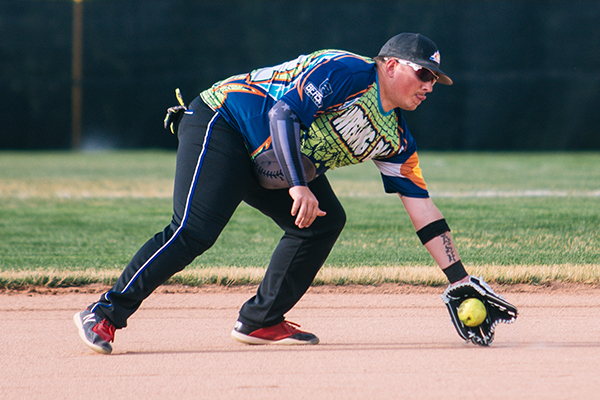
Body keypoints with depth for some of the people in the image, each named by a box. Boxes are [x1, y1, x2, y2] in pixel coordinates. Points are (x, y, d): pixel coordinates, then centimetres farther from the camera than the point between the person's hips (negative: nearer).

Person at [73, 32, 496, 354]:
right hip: (220, 123, -9)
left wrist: (460, 280, 1)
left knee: (325, 220, -1)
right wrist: (299, 186, -39)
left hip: (269, 163, 9)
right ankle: (105, 313, -21)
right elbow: (283, 112, -28)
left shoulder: (396, 140, 5)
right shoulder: (346, 72, -19)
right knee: (195, 231, -22)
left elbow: (422, 207, 5)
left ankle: (260, 321, 4)